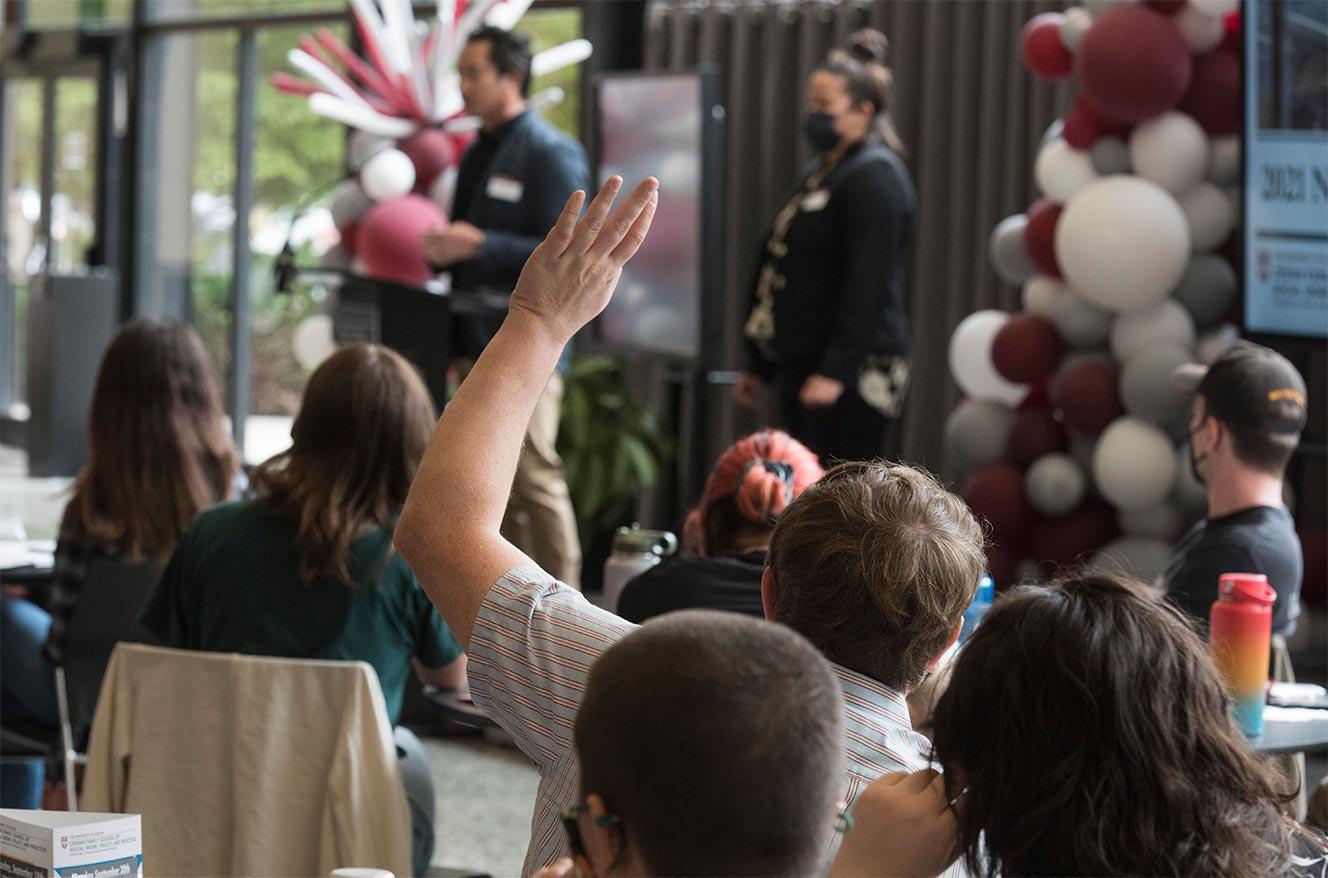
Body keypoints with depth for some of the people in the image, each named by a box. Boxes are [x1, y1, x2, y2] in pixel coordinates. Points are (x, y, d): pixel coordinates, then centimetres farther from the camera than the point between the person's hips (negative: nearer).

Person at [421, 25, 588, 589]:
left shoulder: (550, 154, -10)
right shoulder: (478, 155, 17)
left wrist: (479, 245, -23)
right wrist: (441, 251, 5)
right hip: (478, 341, 9)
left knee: (533, 475, -8)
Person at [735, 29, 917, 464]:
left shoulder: (876, 176, -11)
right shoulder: (820, 173, 20)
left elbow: (868, 285, -19)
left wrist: (836, 369, -24)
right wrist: (760, 364, 23)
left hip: (852, 372, -10)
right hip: (799, 366, 10)